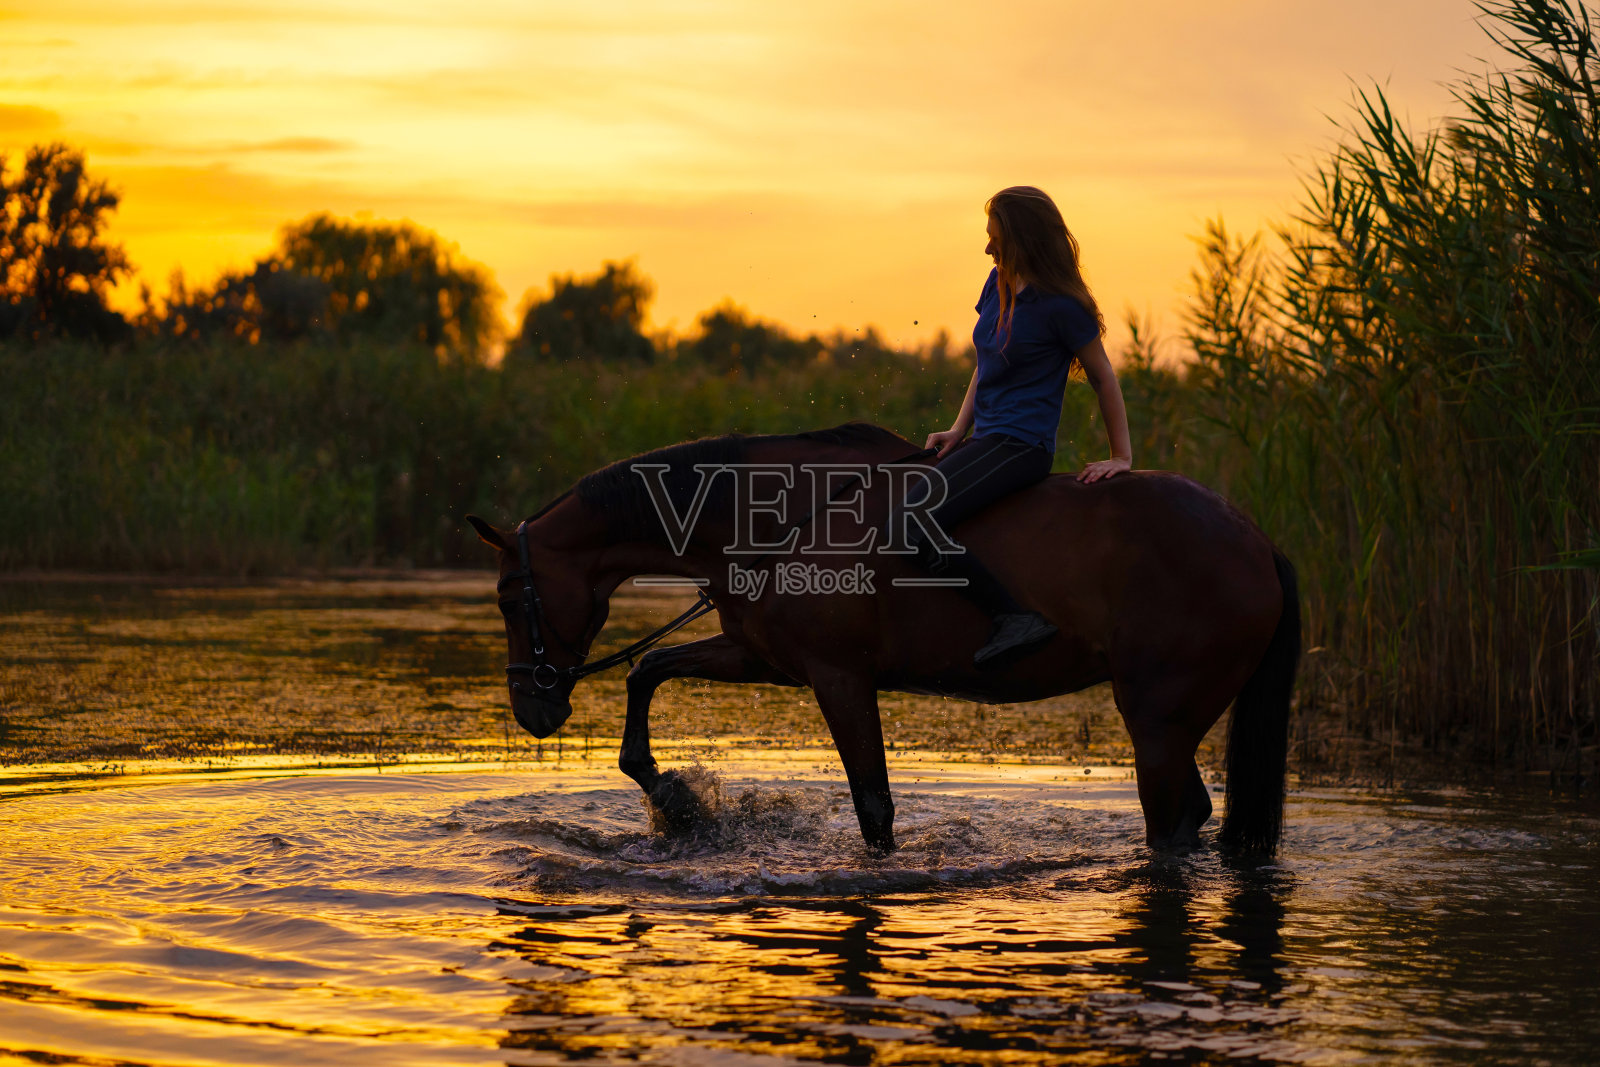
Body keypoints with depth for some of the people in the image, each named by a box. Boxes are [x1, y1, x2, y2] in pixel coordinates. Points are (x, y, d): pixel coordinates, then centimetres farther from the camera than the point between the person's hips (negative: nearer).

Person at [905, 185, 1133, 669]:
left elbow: (1103, 377, -5)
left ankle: (1016, 619, -24)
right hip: (986, 440, 10)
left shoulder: (1060, 306, -15)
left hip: (1021, 446, -10)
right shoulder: (999, 283, 8)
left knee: (913, 527, -25)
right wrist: (960, 430, 10)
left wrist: (1122, 457, -2)